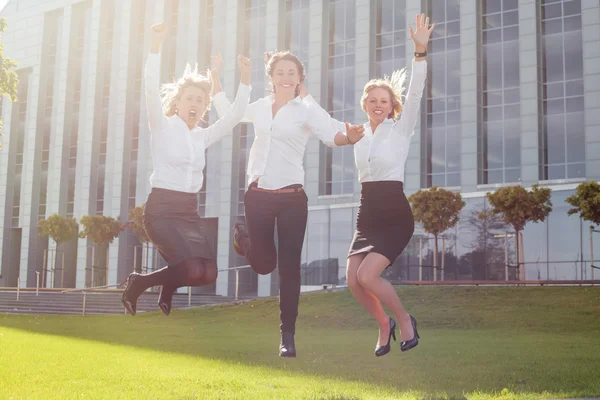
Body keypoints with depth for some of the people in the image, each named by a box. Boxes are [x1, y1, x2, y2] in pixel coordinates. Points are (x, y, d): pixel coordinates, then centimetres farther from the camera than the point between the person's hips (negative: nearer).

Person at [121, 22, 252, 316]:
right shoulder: (162, 126, -2)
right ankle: (138, 282, 4)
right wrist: (156, 45, -25)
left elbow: (234, 116, 9)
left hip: (189, 211, 6)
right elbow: (151, 89, -17)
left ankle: (168, 286, 22)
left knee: (208, 274, -10)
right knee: (193, 270, -22)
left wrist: (245, 79, 0)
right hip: (161, 209, -6)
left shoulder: (202, 136, 14)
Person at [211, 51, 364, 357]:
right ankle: (243, 236, 44)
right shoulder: (260, 107, 9)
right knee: (263, 264, 10)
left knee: (289, 268, -3)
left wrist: (347, 136, -43)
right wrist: (215, 77, 26)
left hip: (291, 197, -2)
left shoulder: (306, 109, -2)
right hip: (257, 195, 3)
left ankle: (288, 336, 6)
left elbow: (330, 134, -21)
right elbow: (226, 112, 28)